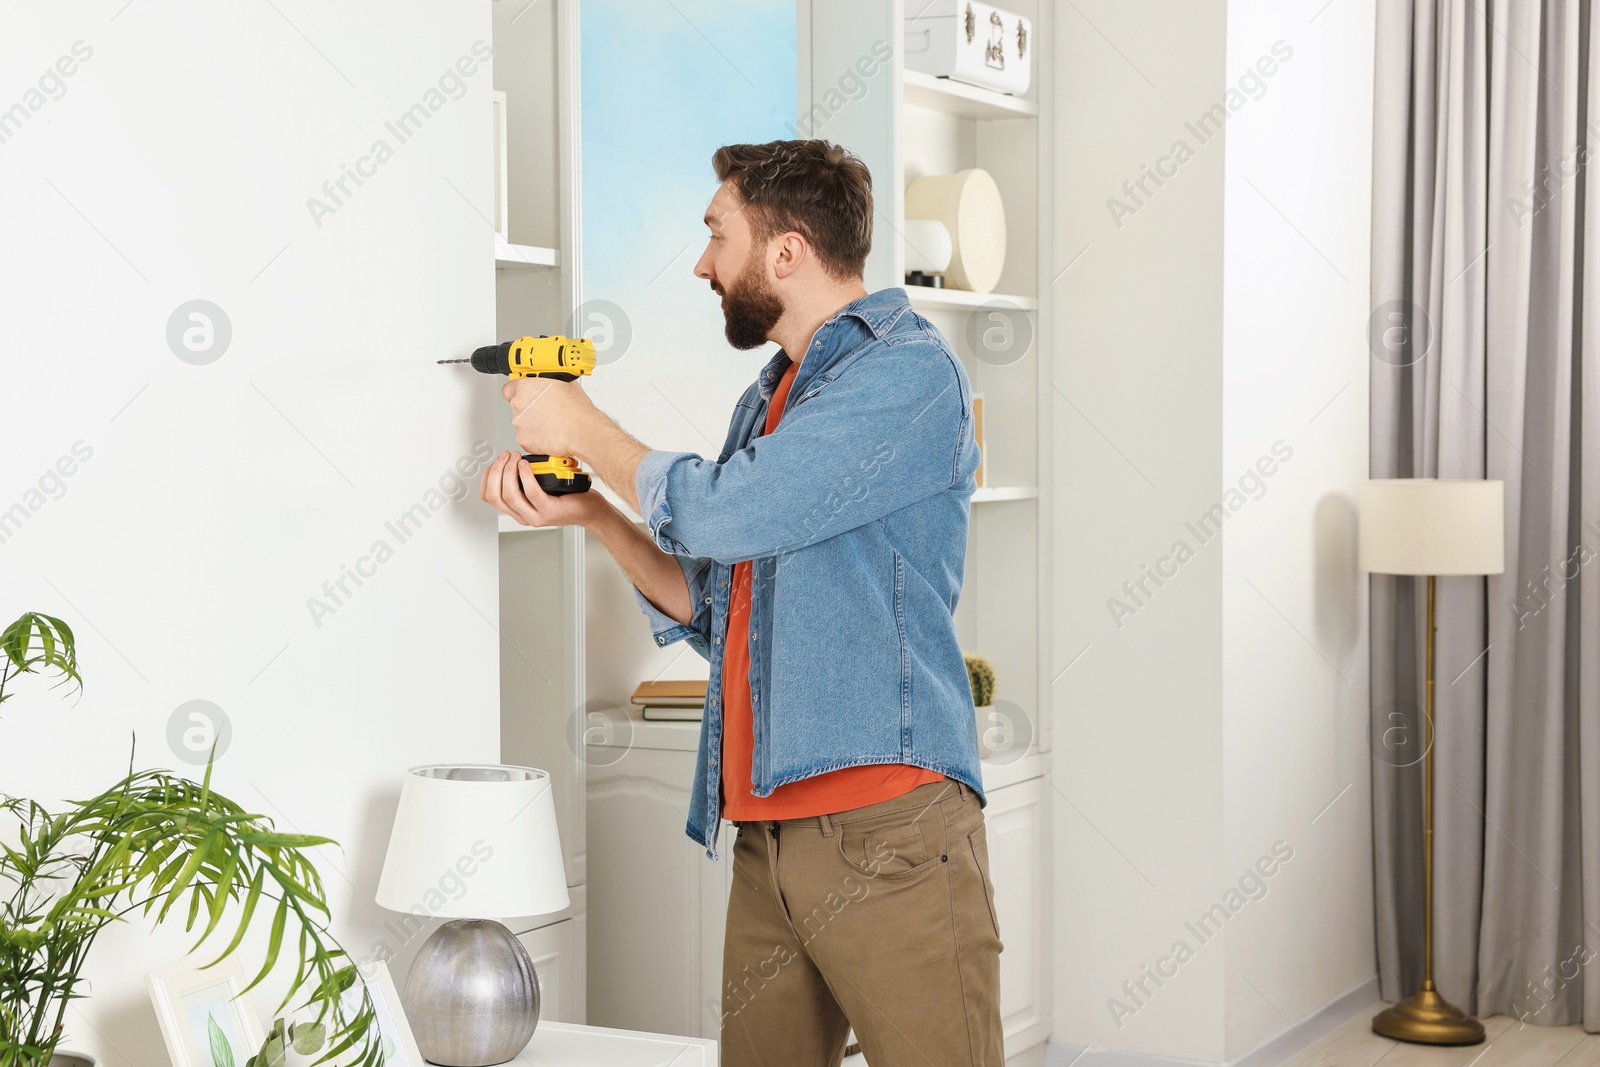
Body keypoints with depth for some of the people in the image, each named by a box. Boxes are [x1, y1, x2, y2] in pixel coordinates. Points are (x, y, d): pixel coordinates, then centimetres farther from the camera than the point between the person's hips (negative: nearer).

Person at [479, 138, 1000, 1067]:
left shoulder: (909, 370, -7)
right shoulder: (772, 396, 22)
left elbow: (726, 513, -14)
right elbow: (714, 611, 22)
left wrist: (582, 429, 2)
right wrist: (586, 511, 10)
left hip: (888, 824, -8)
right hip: (766, 839, 8)